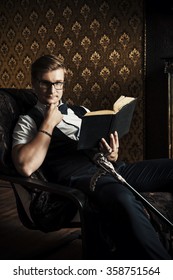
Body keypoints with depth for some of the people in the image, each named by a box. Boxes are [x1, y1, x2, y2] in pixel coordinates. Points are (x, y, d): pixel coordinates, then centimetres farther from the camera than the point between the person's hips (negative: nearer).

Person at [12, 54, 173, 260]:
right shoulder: (28, 122, 13)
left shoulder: (82, 112, 29)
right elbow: (26, 167, -7)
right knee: (124, 200, -40)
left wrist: (112, 156, -1)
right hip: (77, 175, -6)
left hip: (110, 167, 6)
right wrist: (49, 124, -1)